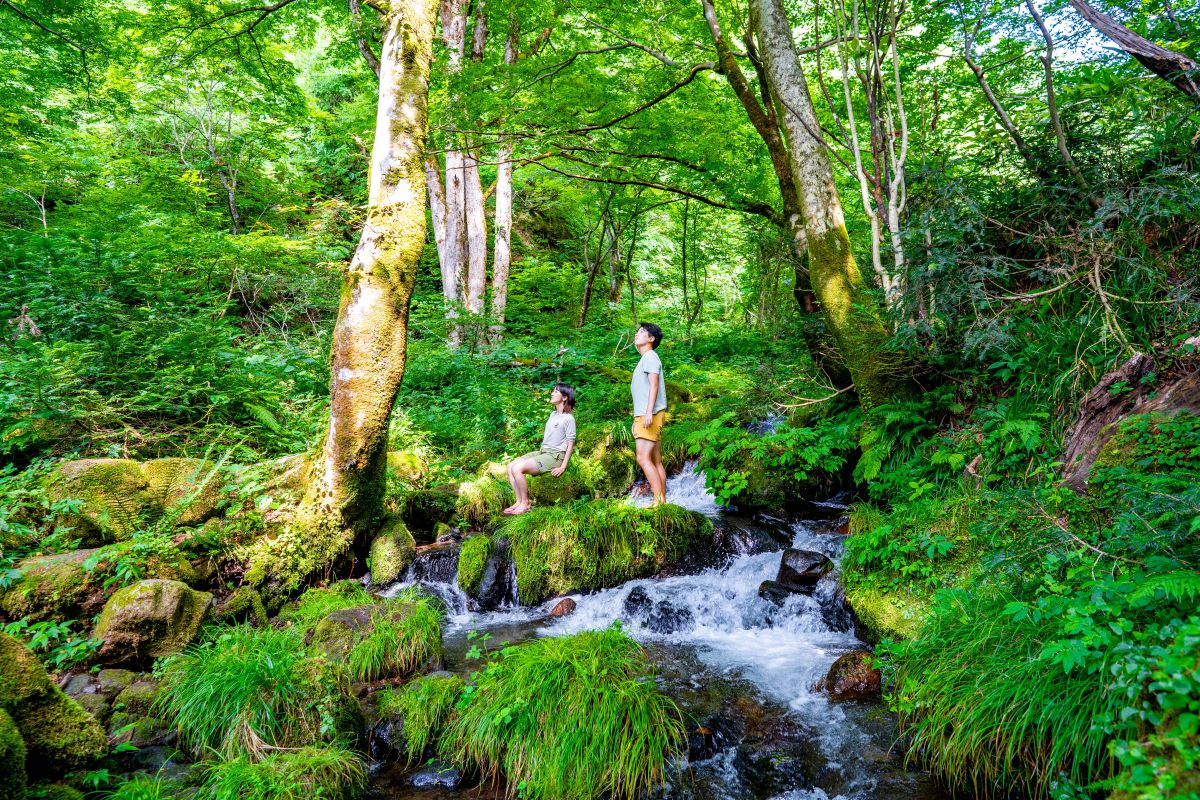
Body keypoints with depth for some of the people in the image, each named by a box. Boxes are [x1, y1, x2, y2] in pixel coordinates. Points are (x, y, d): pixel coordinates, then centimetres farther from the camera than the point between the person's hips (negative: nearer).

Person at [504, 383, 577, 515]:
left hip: (555, 456, -9)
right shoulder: (553, 415, 15)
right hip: (542, 452, 9)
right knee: (511, 467, -5)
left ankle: (525, 504, -7)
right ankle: (519, 502, -2)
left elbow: (570, 445, -11)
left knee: (517, 469, -21)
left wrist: (562, 467, -16)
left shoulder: (568, 419, -10)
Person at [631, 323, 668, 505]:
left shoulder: (650, 356, -5)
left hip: (651, 416, -10)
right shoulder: (645, 360, 24)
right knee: (656, 461, 6)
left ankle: (659, 500, -17)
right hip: (644, 416, 10)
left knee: (643, 458, -15)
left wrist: (649, 412, -25)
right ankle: (662, 501, 6)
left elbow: (654, 385, -16)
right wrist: (637, 418, 22)